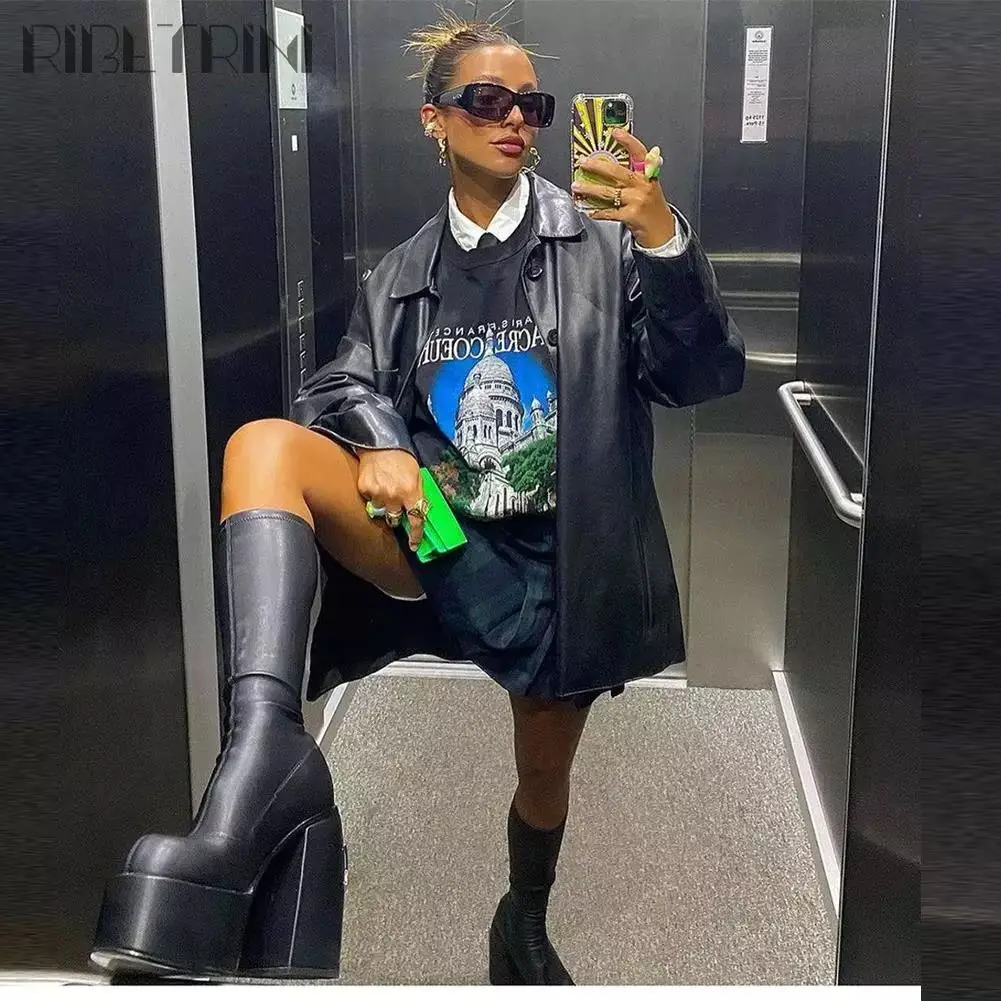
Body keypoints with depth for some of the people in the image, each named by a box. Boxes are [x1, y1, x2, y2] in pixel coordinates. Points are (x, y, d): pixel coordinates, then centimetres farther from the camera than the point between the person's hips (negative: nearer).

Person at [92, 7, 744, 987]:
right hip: (435, 546, 1)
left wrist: (663, 240, -26)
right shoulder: (398, 279, 11)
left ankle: (523, 930, 50)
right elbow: (347, 384, 2)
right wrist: (377, 443, -22)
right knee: (263, 443, -25)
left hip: (557, 564, 0)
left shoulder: (599, 240, 0)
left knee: (544, 777, 15)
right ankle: (266, 748, -43)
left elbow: (701, 375, -8)